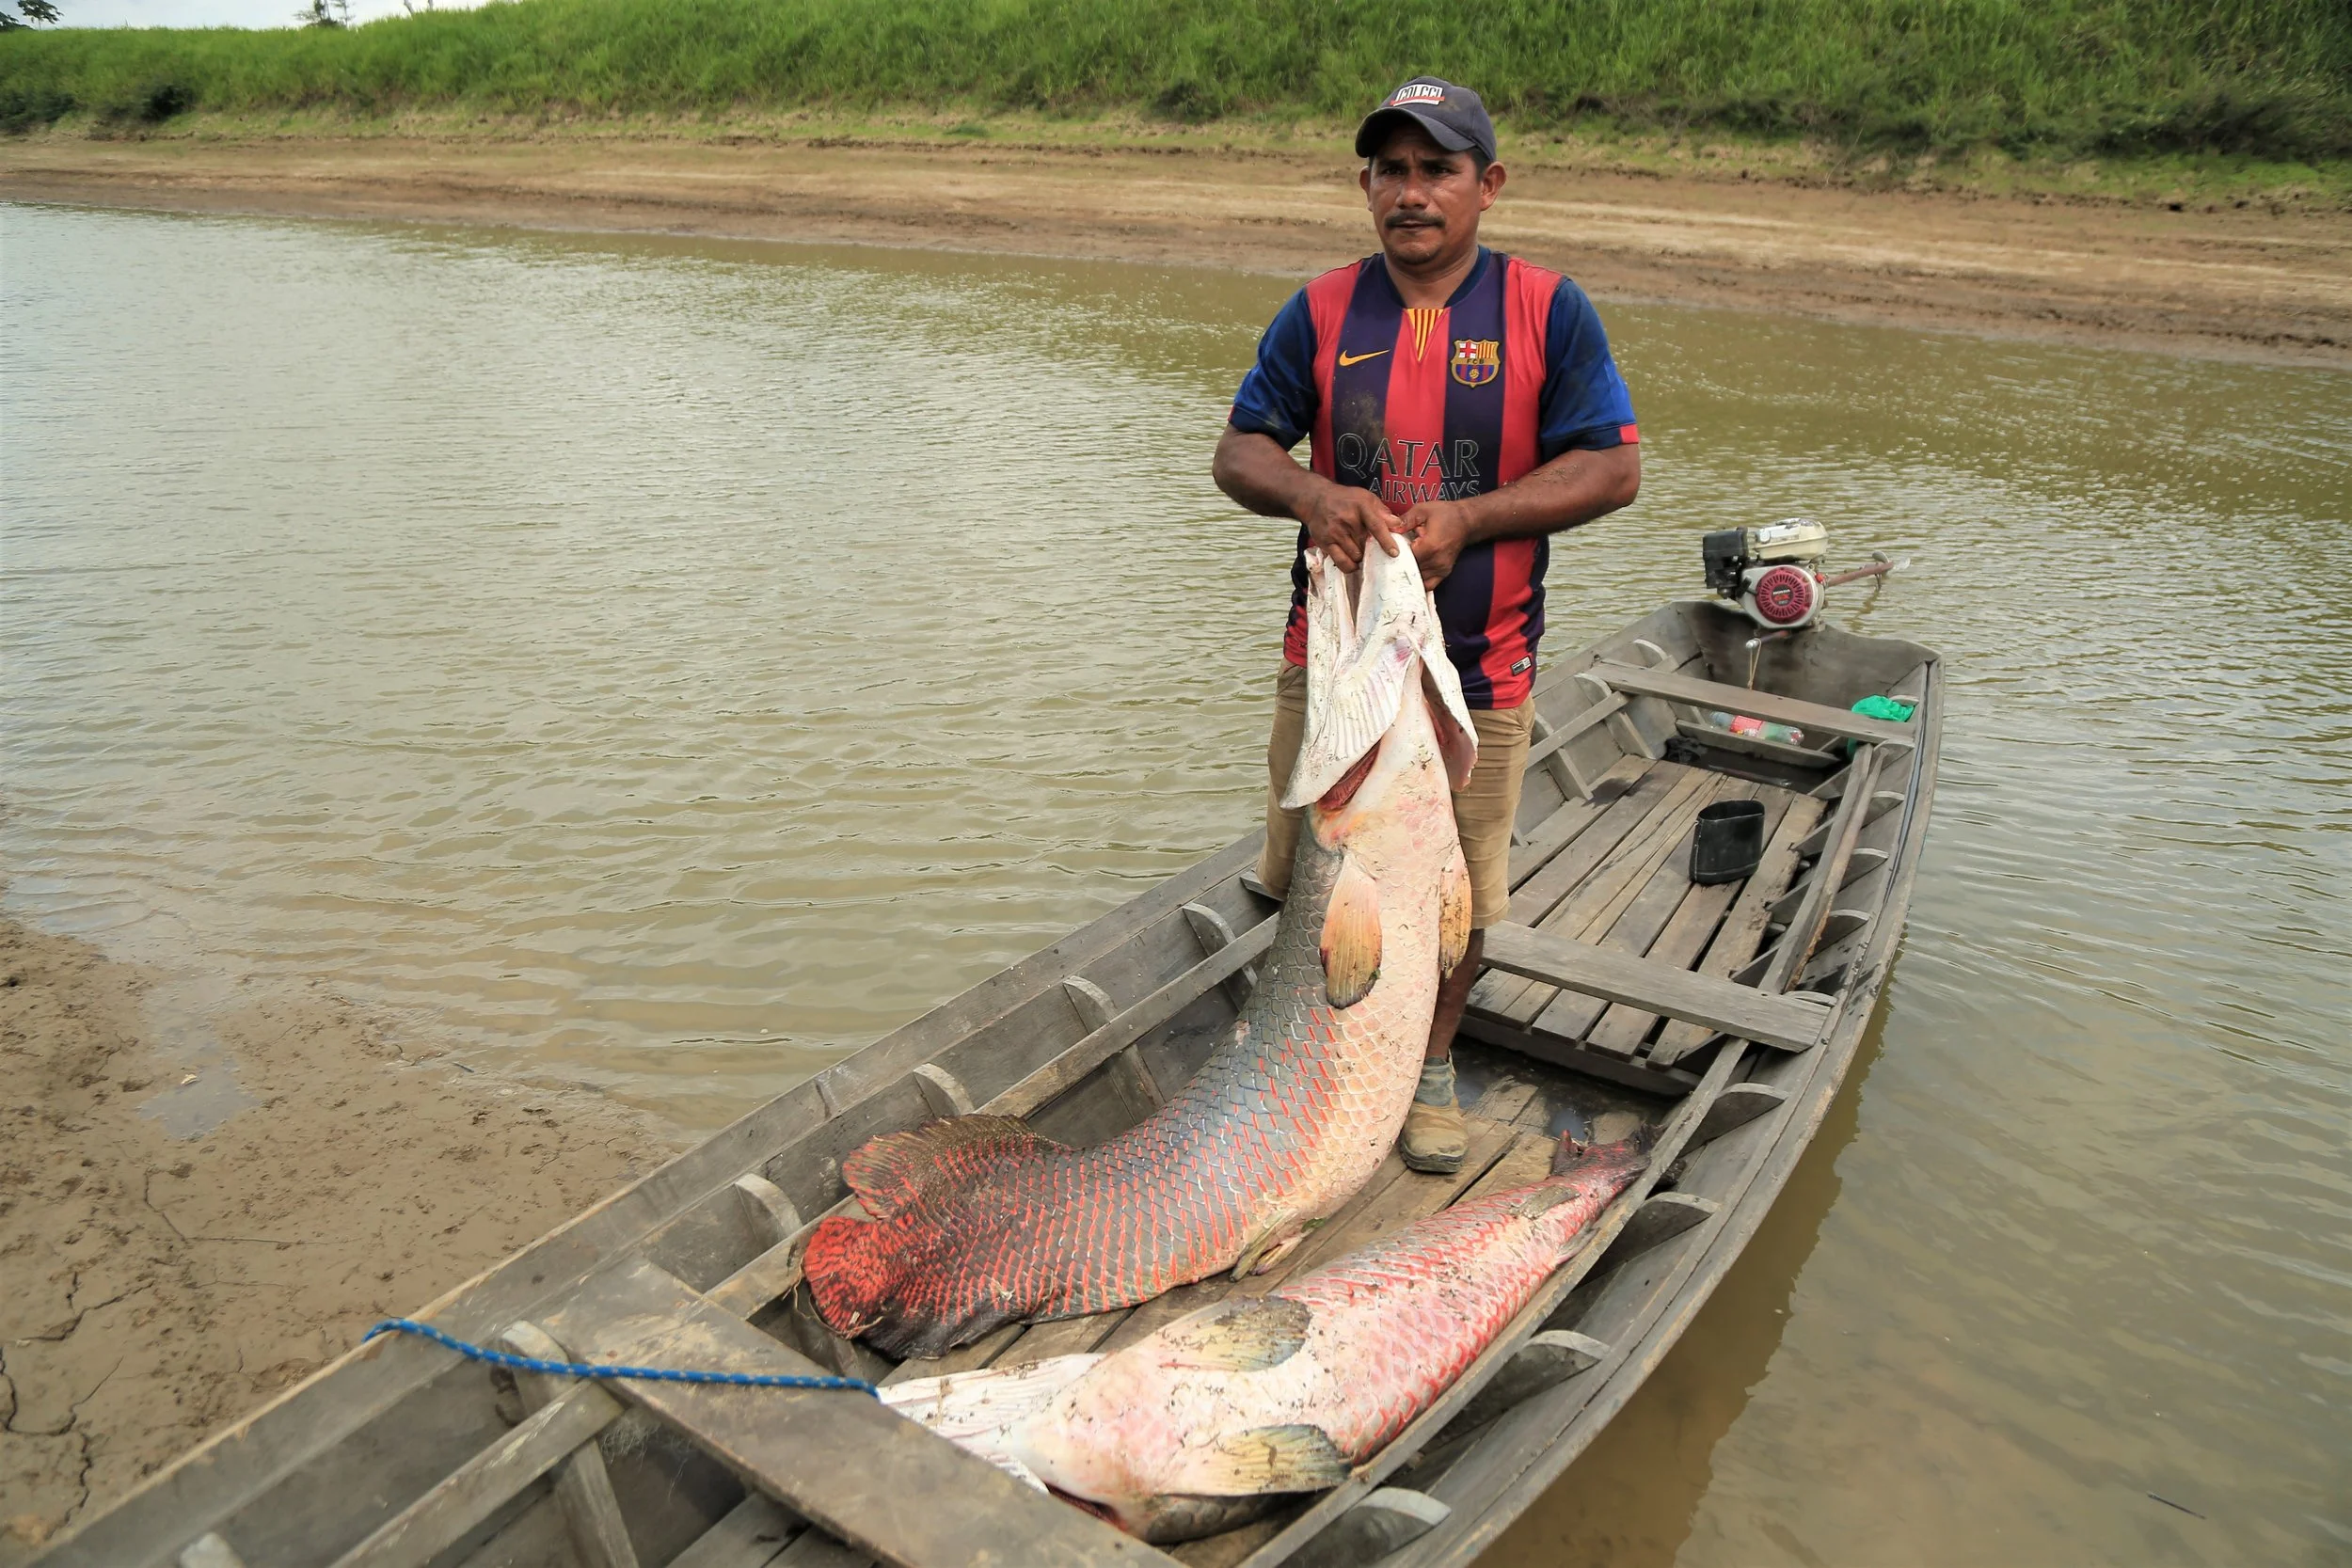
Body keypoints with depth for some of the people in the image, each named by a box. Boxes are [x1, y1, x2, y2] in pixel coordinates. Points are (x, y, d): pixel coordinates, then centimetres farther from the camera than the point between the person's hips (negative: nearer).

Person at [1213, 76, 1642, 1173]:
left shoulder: (1548, 311, -3)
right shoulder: (1320, 313, 2)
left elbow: (1613, 468, -6)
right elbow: (1239, 450, 2)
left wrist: (1467, 517, -19)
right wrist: (1310, 495, -21)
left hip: (1479, 669, -1)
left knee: (1458, 888, 11)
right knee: (1305, 875, 11)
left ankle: (1430, 1064, 35)